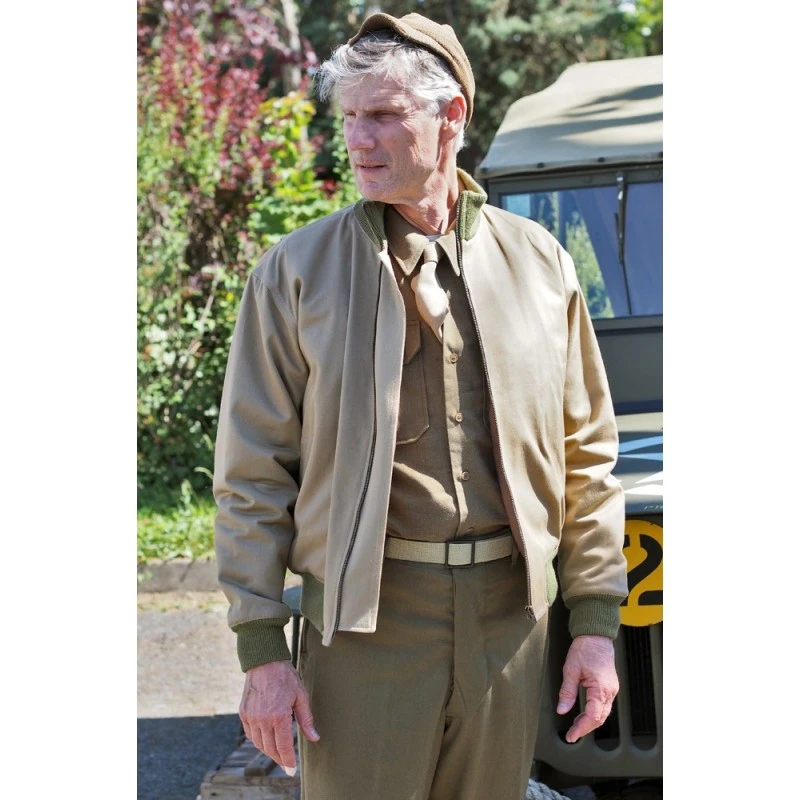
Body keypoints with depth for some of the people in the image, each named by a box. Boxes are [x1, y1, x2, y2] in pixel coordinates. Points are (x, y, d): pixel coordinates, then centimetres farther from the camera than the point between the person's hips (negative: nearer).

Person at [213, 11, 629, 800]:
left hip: (508, 613, 3)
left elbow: (586, 454, 11)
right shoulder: (295, 273, -1)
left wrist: (595, 621, 6)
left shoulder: (538, 263, 7)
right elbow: (252, 472, -1)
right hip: (364, 614, -3)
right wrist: (261, 649, -7)